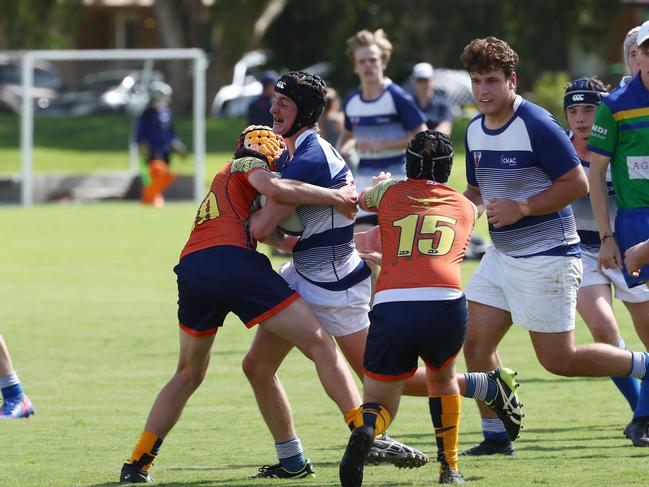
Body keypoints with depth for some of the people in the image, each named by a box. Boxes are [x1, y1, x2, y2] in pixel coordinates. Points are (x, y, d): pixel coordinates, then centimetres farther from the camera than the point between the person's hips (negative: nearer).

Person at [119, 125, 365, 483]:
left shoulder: (223, 178, 37)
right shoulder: (248, 164, 15)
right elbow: (273, 188, -8)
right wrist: (337, 197, -1)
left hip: (192, 268, 7)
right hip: (234, 262, -7)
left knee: (188, 374, 25)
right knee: (320, 346, -2)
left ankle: (137, 464, 19)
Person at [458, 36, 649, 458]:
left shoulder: (537, 124, -17)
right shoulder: (475, 130, 8)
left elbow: (578, 183, -18)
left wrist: (521, 208, -21)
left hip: (547, 257, -8)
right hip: (502, 256, 8)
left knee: (558, 360, -5)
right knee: (476, 343, 1)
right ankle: (496, 437, 12)